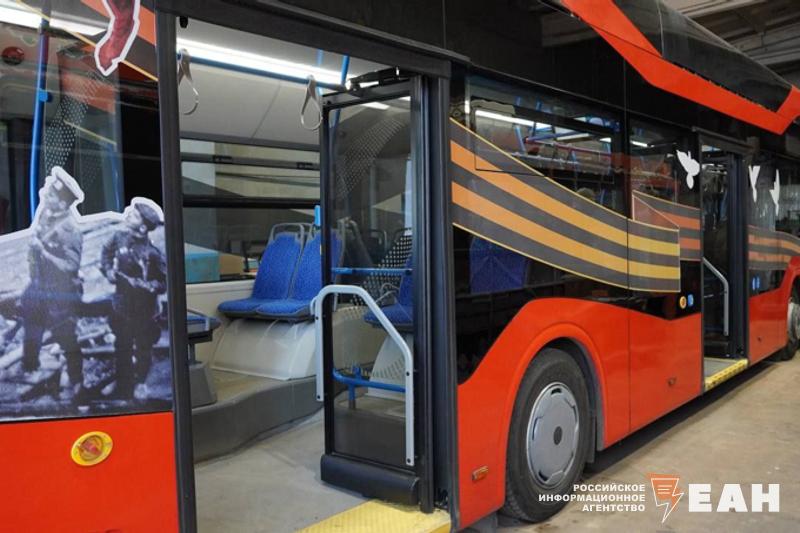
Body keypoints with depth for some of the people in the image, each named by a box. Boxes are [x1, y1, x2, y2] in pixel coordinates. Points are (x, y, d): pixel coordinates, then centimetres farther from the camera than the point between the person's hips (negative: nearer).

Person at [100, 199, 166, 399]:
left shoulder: (152, 254, -27)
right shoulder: (120, 237, -11)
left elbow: (162, 285, -23)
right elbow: (106, 251, 11)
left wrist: (140, 284, -33)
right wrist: (108, 270, -5)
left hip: (144, 311, -5)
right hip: (121, 306, 5)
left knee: (143, 351, 14)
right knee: (122, 348, 23)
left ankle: (139, 385, 38)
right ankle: (122, 386, 45)